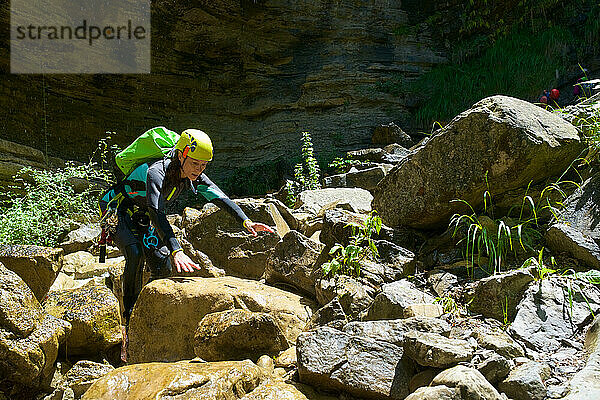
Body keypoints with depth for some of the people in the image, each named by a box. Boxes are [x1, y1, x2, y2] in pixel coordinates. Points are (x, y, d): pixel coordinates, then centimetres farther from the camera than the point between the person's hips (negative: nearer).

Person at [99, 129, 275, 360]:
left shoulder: (193, 176, -15)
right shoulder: (156, 173, -38)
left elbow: (219, 197, -15)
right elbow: (157, 214, -50)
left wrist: (246, 222, -30)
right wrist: (177, 251, -62)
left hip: (143, 217, 7)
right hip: (118, 210, -7)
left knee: (162, 265, -4)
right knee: (135, 254, -30)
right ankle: (130, 326, -20)